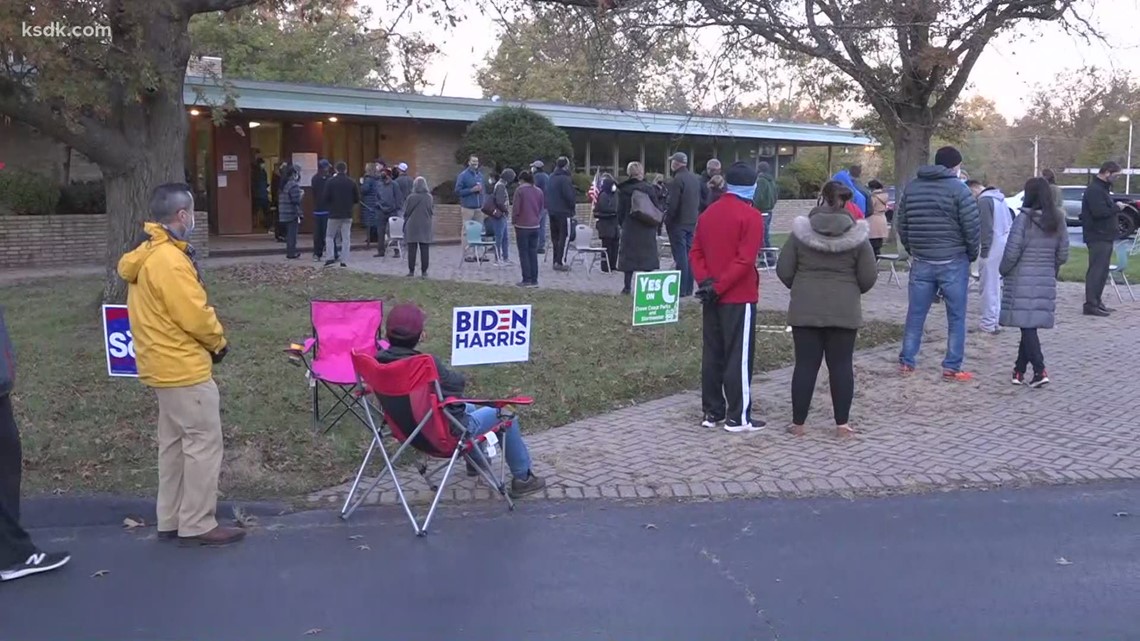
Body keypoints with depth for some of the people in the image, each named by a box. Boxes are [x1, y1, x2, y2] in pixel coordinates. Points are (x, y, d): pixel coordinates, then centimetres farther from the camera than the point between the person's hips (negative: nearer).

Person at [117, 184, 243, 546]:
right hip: (184, 366, -10)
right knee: (204, 442, -2)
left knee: (174, 442, 16)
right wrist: (219, 342, -4)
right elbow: (195, 315, -23)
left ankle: (171, 521, 23)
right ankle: (197, 525, 4)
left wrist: (208, 342, 12)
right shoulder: (169, 260, -22)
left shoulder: (146, 255, 11)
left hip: (164, 364, 10)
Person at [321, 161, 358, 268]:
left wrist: (330, 205, 11)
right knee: (346, 237, 6)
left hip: (334, 214, -2)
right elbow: (357, 199, 4)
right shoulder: (351, 182, -1)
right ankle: (344, 260, 2)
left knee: (329, 236, 11)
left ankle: (330, 258, -2)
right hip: (347, 215, 2)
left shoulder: (330, 182, -8)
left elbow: (324, 197, -9)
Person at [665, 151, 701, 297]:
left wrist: (667, 221, -7)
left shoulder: (677, 180, -16)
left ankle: (681, 290, -5)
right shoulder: (695, 179, 10)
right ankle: (688, 288, 15)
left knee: (680, 256, -6)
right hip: (692, 222, 8)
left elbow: (672, 204, -17)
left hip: (678, 223, -8)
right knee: (689, 256, 12)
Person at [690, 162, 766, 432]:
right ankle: (738, 417, 2)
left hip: (712, 297, 7)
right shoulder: (751, 216, -11)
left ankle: (712, 412, 16)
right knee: (739, 357, -2)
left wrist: (705, 281, -3)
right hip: (739, 297, -7)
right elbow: (744, 260, -19)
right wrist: (718, 287, -15)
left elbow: (695, 252, 8)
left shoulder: (708, 213, 10)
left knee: (712, 354, 11)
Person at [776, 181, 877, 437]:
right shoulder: (857, 235, -5)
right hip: (844, 310, 0)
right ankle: (842, 423, 12)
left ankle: (798, 423, 10)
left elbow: (783, 270, -1)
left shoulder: (801, 232, -4)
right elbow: (868, 277, -3)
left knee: (805, 364, 5)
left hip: (805, 309, 1)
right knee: (841, 365, 7)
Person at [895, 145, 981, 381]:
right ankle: (952, 368, 5)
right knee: (956, 317, 4)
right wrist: (973, 254, 5)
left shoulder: (912, 187, 7)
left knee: (915, 314, 12)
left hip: (921, 262, 4)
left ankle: (906, 362, 15)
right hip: (953, 262, -4)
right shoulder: (958, 189, -9)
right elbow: (972, 227, -10)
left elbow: (901, 223, 11)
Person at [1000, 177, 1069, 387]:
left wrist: (1003, 271, 4)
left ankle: (1039, 370, -11)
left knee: (1027, 325, -3)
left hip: (1022, 280, -5)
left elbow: (1012, 252, -13)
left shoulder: (1024, 219, -12)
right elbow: (1063, 255, 9)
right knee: (1030, 325, 12)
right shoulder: (1058, 221, 5)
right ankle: (1020, 370, 19)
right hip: (1047, 281, 5)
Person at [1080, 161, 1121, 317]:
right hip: (1098, 237, -11)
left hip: (1105, 236, 11)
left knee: (1102, 270, 14)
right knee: (1096, 270, -11)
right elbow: (1099, 212, -25)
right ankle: (1091, 304, -11)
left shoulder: (1102, 188, 20)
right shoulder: (1094, 190, -15)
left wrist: (1116, 206, 5)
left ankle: (1097, 302, 20)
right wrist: (1116, 207, -14)